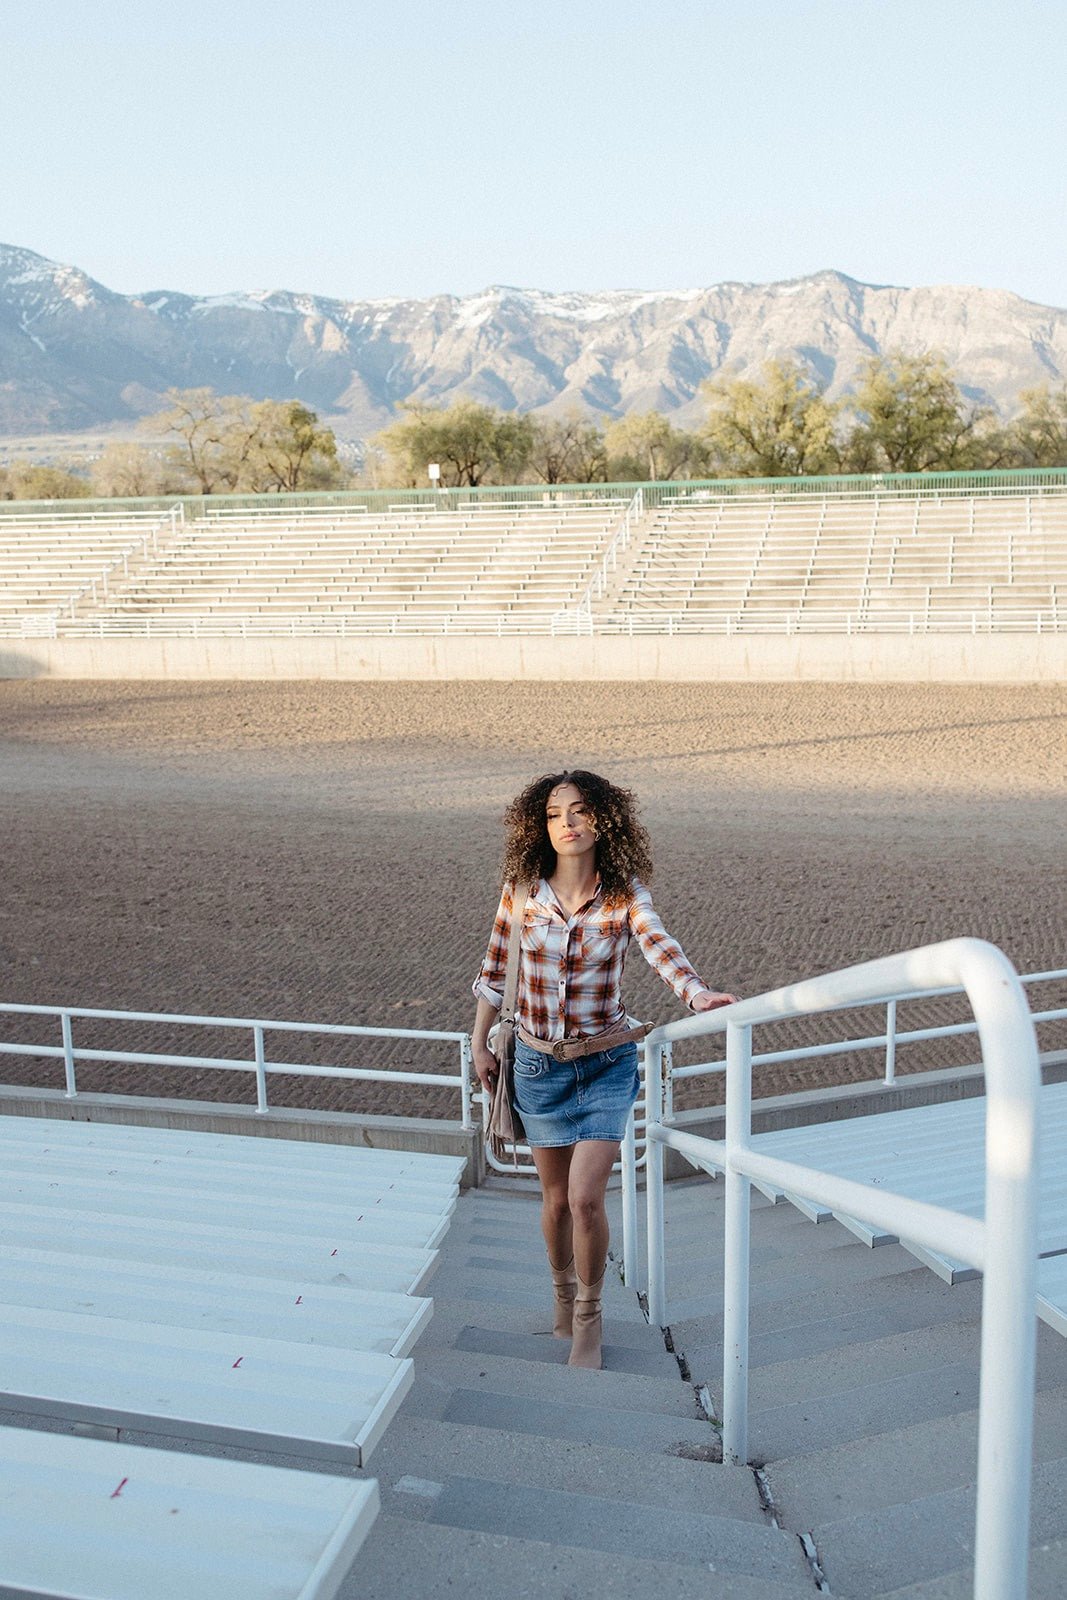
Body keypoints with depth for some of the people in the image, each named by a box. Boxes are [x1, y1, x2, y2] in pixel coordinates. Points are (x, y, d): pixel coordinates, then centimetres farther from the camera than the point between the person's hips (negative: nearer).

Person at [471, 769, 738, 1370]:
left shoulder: (626, 893, -10)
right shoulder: (523, 889, -7)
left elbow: (658, 944, -28)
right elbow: (495, 969, 5)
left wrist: (696, 993, -47)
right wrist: (481, 1044, 10)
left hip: (607, 1064, -2)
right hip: (539, 1064, 2)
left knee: (586, 1198, -10)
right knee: (556, 1198, 13)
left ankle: (589, 1320, 16)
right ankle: (564, 1295, 42)